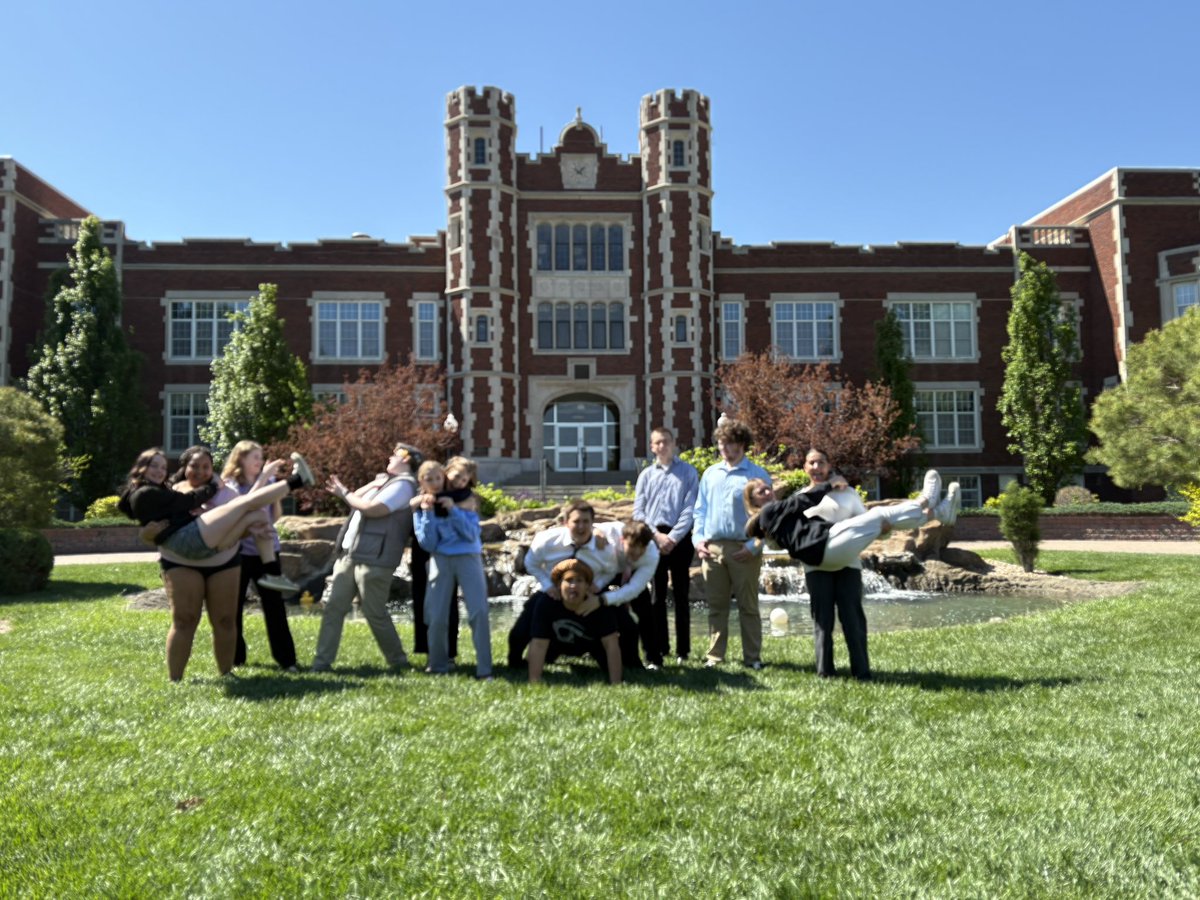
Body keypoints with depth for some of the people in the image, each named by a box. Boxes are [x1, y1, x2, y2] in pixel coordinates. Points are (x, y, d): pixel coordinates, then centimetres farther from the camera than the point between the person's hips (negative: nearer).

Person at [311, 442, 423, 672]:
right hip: (348, 555, 8)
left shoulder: (403, 484, -8)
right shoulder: (384, 480, 24)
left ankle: (398, 660, 16)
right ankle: (322, 662, 5)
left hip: (373, 560, -8)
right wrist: (372, 485, 4)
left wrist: (344, 493, -6)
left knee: (375, 614, 0)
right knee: (333, 607, 2)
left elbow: (372, 509, -19)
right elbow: (358, 499, 19)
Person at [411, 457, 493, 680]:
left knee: (479, 612, -11)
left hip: (469, 559, 0)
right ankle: (437, 665, 19)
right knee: (437, 617, -1)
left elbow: (472, 534, -5)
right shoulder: (421, 505, 4)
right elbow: (428, 543, -4)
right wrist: (427, 513, -13)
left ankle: (484, 669, -9)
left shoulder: (468, 501, 7)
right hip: (441, 561, 0)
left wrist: (453, 510, -14)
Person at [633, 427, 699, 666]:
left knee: (681, 594, 4)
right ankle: (659, 648, 12)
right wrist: (656, 535, -8)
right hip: (653, 538, 2)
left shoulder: (688, 472, 2)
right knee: (656, 595, 5)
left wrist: (673, 537, -13)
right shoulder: (646, 474, 10)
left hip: (680, 538, -2)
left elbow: (690, 509, -5)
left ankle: (683, 649, 9)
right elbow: (638, 511, 4)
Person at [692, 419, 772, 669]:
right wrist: (698, 539, 1)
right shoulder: (710, 474, 12)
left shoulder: (758, 475, -1)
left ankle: (752, 657, 12)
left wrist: (754, 545, -12)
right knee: (716, 606, 10)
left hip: (743, 549, -4)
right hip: (712, 548, 4)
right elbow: (700, 510, 14)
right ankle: (714, 656, 17)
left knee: (748, 606, 5)